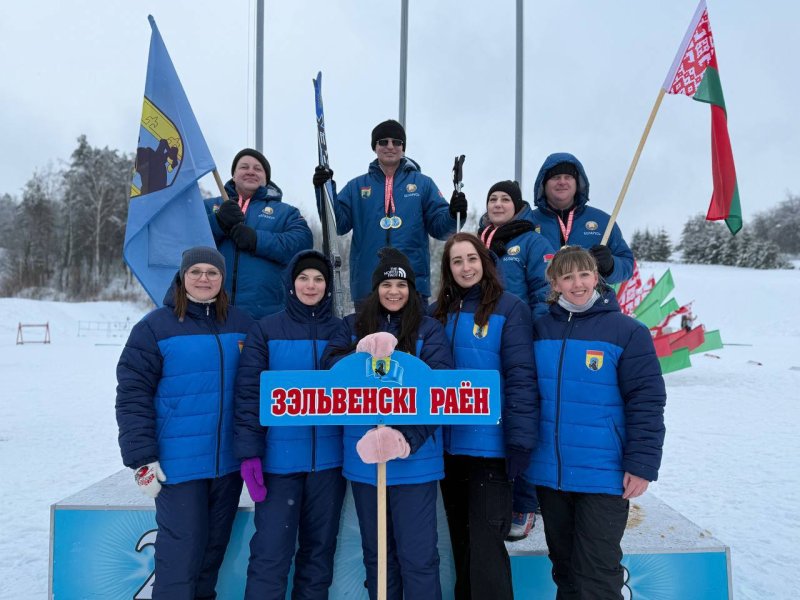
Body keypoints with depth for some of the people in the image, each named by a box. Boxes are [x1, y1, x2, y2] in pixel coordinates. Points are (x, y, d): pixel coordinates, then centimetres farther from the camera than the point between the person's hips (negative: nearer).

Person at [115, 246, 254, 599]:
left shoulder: (241, 324, 5)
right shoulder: (155, 327, -5)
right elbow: (132, 397, -7)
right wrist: (142, 459, -11)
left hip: (229, 461, 4)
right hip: (179, 462, -4)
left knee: (214, 545, 17)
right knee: (182, 549, 0)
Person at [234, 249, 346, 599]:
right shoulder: (266, 330, -1)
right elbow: (249, 394, -4)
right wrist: (249, 452, -11)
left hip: (328, 459, 2)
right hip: (279, 458, -2)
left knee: (319, 547, 14)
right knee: (271, 551, 0)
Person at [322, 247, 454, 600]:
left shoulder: (429, 330, -1)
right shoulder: (353, 326, 7)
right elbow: (331, 366, -8)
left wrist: (407, 437, -24)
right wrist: (364, 355, -27)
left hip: (414, 459, -3)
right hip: (364, 456, 3)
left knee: (417, 554, 3)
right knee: (376, 551, 19)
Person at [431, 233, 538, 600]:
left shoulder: (509, 308, -6)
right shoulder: (438, 312, 9)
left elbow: (521, 377, -12)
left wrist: (520, 441, -17)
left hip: (490, 445, -5)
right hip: (449, 445, 5)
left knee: (485, 544, 0)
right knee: (460, 540, 19)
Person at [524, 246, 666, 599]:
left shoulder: (627, 331, -7)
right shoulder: (540, 329, 5)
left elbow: (646, 403, -8)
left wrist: (642, 464, -12)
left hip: (604, 476, -4)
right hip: (548, 474, 4)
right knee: (563, 566, 19)